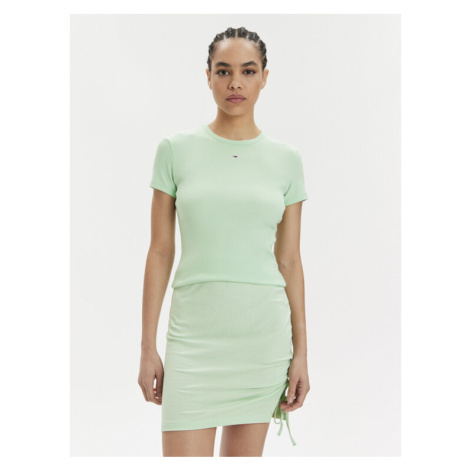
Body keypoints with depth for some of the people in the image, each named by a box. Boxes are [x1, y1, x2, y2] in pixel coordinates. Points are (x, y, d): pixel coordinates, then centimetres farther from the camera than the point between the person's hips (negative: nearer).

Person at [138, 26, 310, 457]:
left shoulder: (287, 159, 5)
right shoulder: (176, 150, 1)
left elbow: (290, 260, 6)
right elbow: (161, 252, 2)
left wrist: (301, 351, 4)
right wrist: (148, 348, -1)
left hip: (264, 332, 2)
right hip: (195, 332, -1)